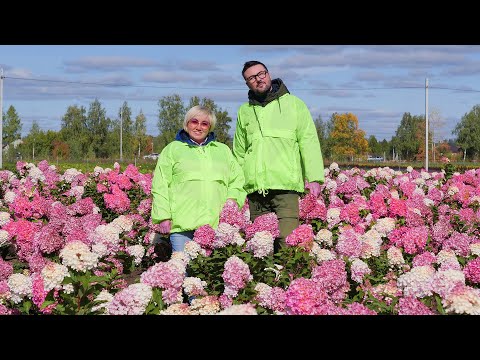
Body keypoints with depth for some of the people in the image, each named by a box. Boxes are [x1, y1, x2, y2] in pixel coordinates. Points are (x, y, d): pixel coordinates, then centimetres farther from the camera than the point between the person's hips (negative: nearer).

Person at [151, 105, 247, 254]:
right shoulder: (172, 149, 14)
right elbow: (160, 186, 8)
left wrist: (232, 199, 1)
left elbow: (238, 179, 22)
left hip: (216, 223, 2)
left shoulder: (223, 150, 24)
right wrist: (163, 216, -2)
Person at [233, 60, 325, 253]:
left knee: (287, 241, -16)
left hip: (286, 186, -3)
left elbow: (309, 142, 5)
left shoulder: (294, 104, 10)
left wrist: (314, 178, -4)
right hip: (255, 190, 3)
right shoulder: (244, 111, 19)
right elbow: (239, 153, 24)